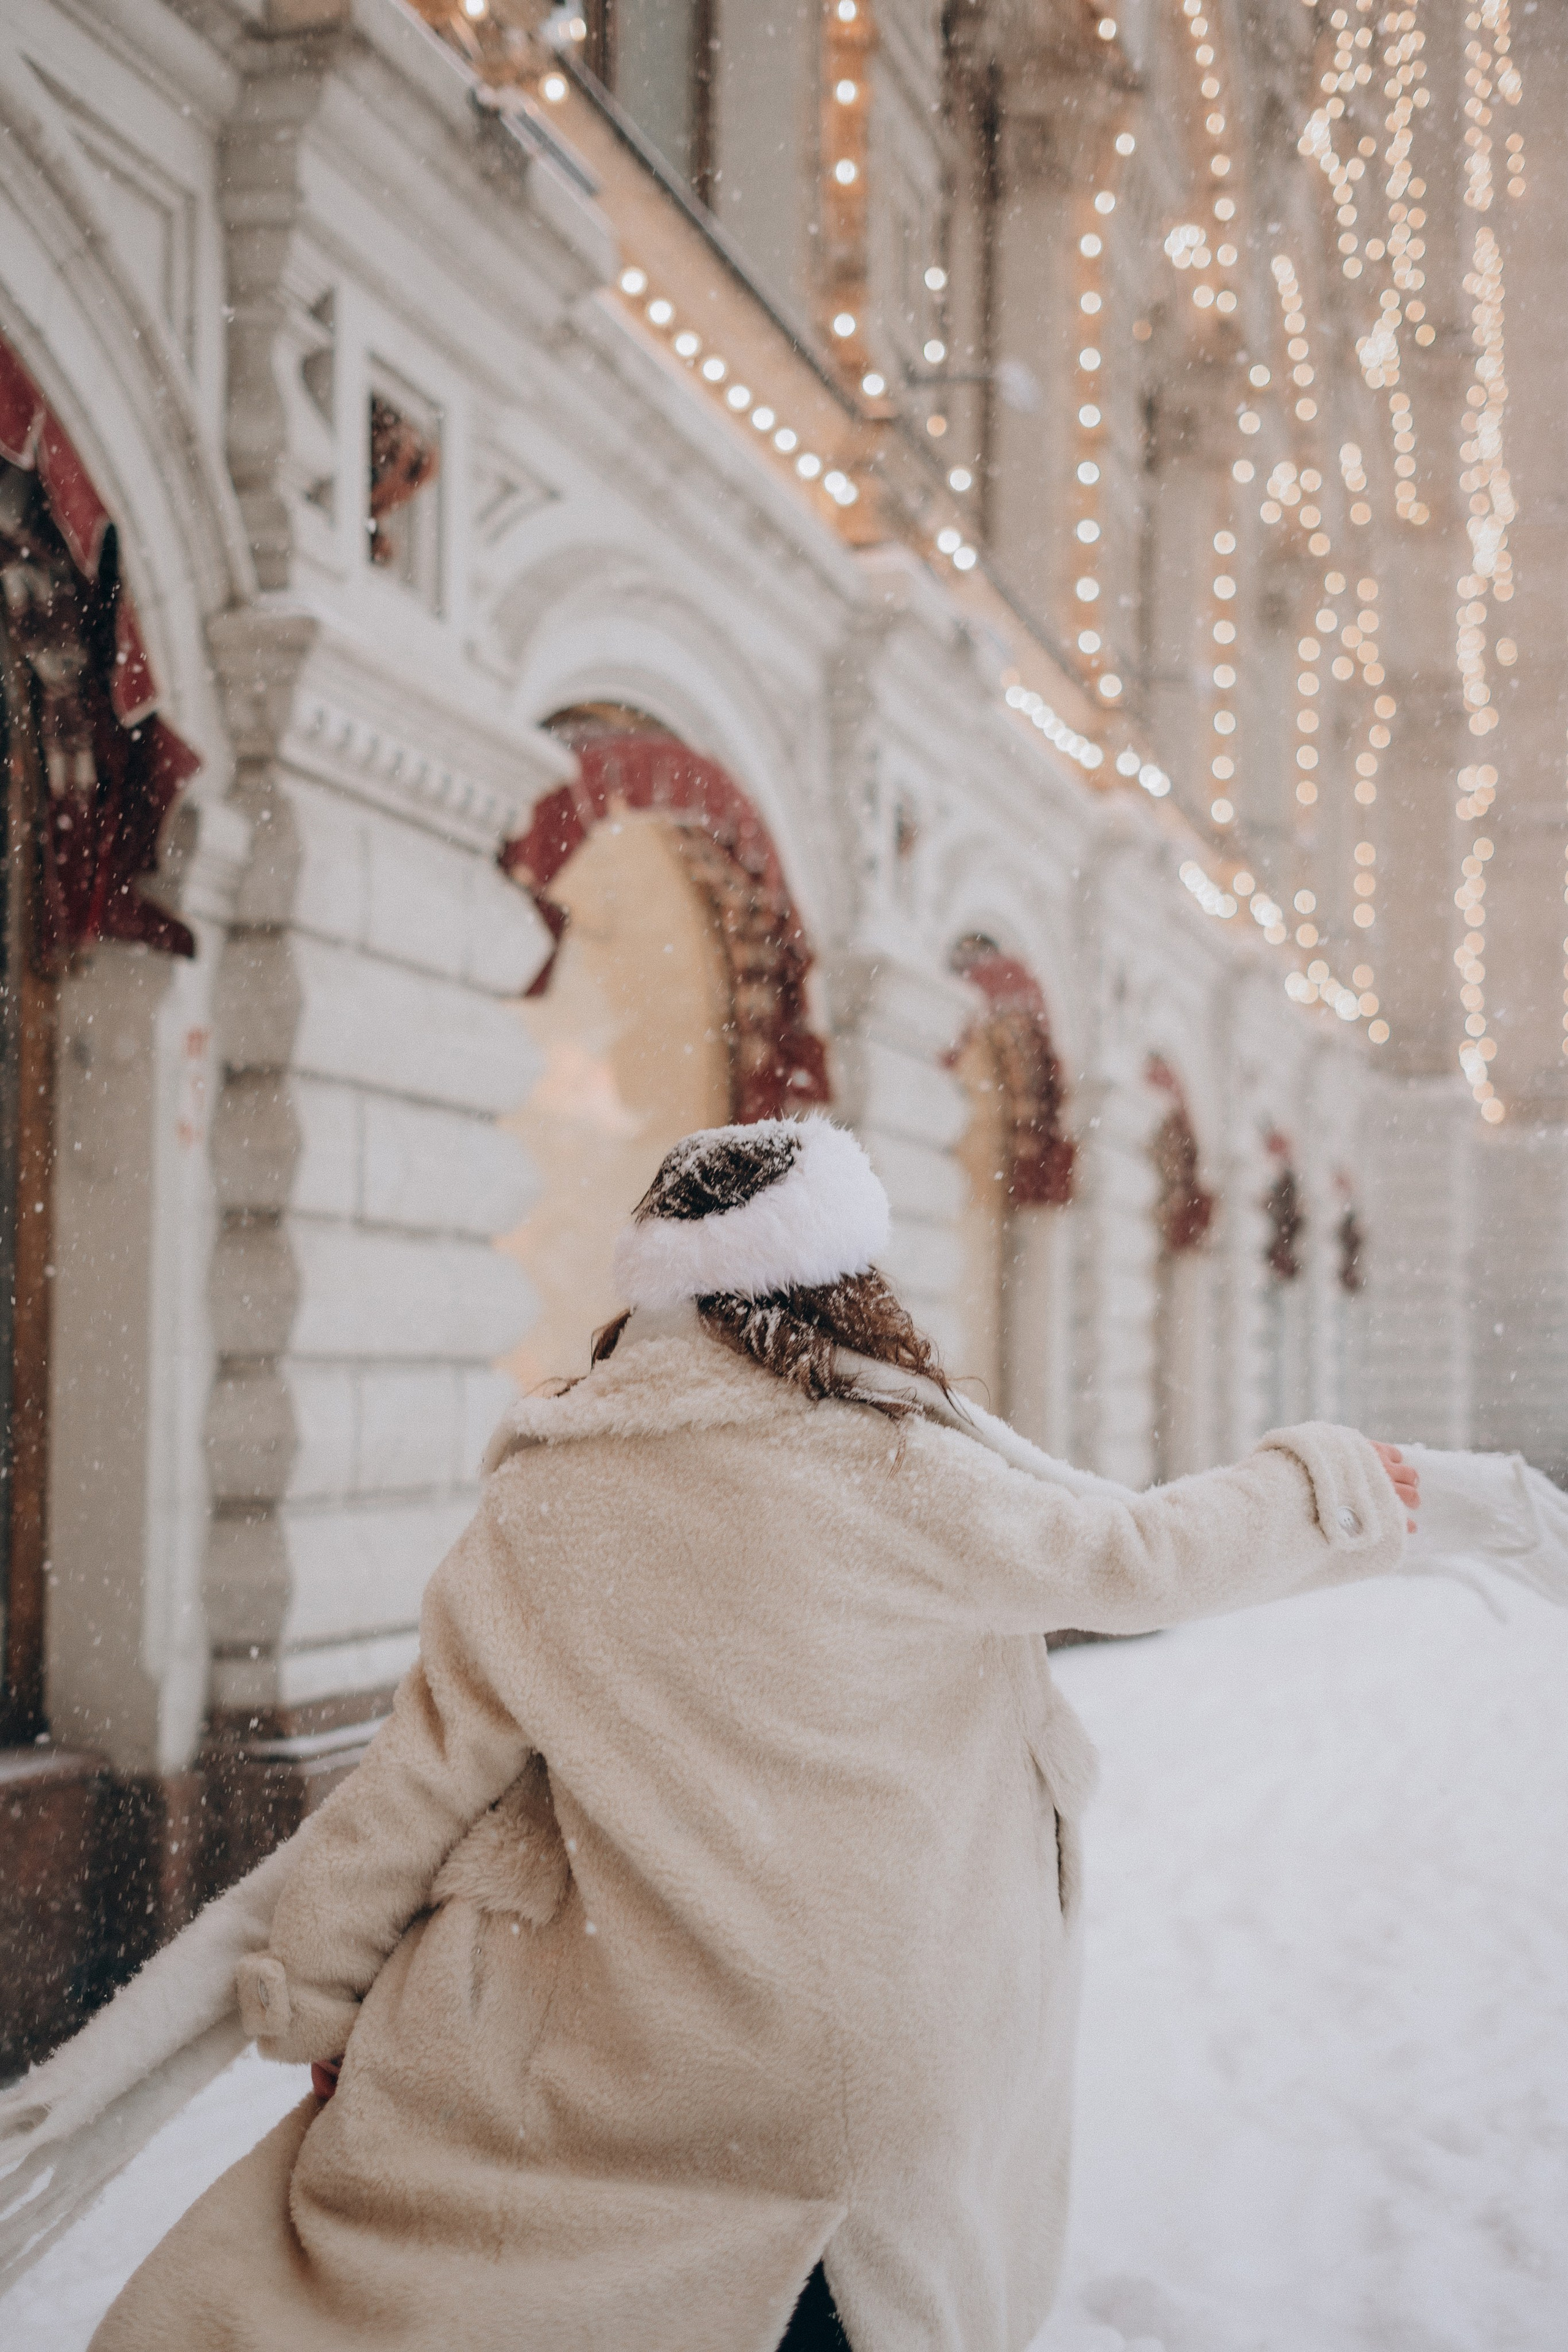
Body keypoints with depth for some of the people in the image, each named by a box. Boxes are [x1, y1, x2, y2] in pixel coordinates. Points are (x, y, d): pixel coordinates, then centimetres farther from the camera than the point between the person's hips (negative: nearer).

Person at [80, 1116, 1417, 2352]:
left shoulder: (544, 1504, -5)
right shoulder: (894, 1474, -12)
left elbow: (430, 1765, -1)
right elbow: (1136, 1557, -3)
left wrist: (311, 1986, 12)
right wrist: (1334, 1488, 15)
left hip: (651, 2050, 0)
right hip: (901, 2068, 0)